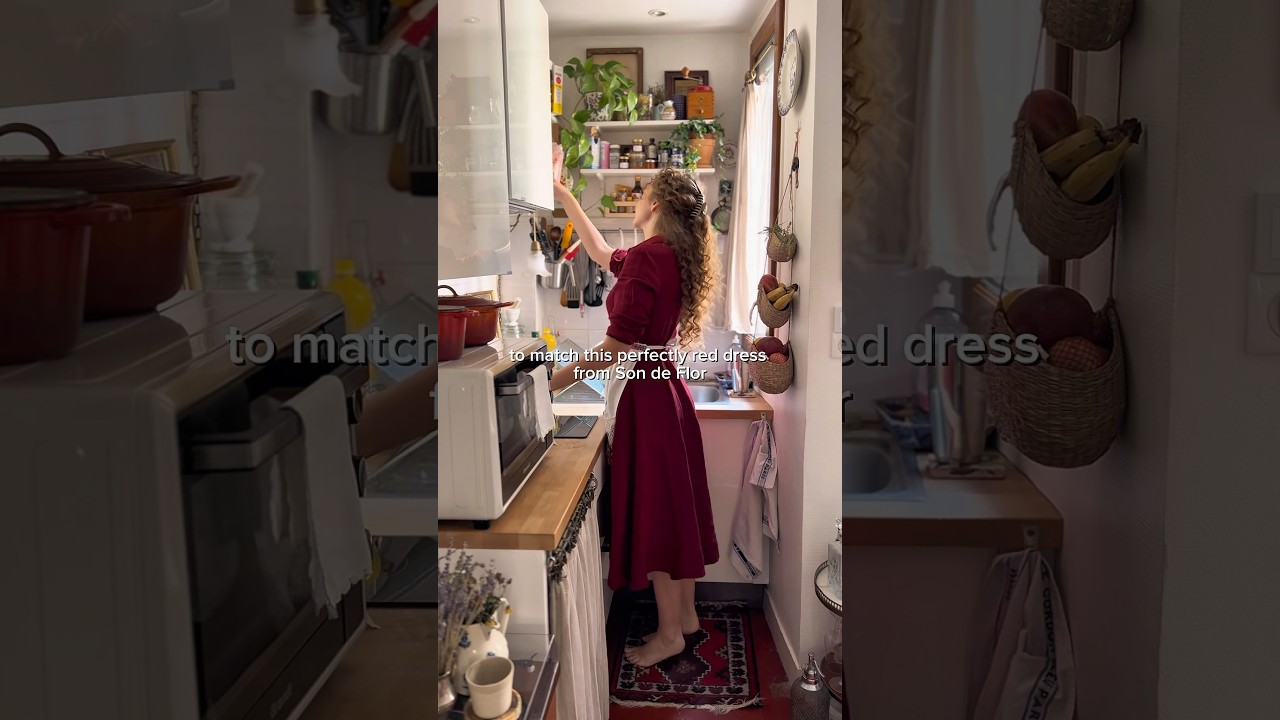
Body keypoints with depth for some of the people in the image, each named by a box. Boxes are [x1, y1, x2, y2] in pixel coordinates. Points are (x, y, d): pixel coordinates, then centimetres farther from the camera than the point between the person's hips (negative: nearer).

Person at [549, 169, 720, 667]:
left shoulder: (646, 257, -19)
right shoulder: (676, 257, 8)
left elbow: (616, 347, -22)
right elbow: (602, 255, 25)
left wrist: (555, 382, -13)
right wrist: (565, 198, 29)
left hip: (642, 394, -9)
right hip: (667, 387, 9)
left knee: (652, 511, 0)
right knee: (674, 504, 16)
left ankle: (670, 633, 11)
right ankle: (686, 613, 28)